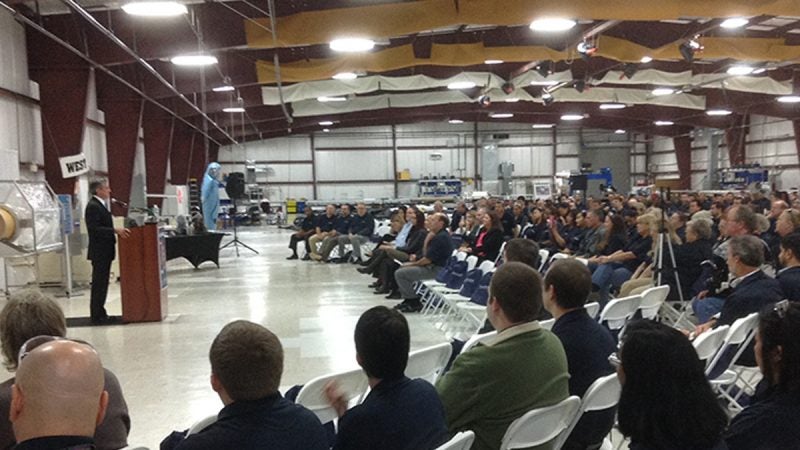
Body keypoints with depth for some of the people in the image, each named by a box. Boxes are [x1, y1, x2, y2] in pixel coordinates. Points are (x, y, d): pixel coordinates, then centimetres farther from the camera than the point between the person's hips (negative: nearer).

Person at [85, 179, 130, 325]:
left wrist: (116, 231, 10)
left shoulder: (100, 205, 16)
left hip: (104, 251, 10)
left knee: (101, 284, 14)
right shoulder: (93, 206, -15)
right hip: (99, 251, -10)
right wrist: (115, 231, -27)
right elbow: (94, 228, -24)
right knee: (99, 284, -5)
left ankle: (100, 314, 20)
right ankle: (97, 316, 0)